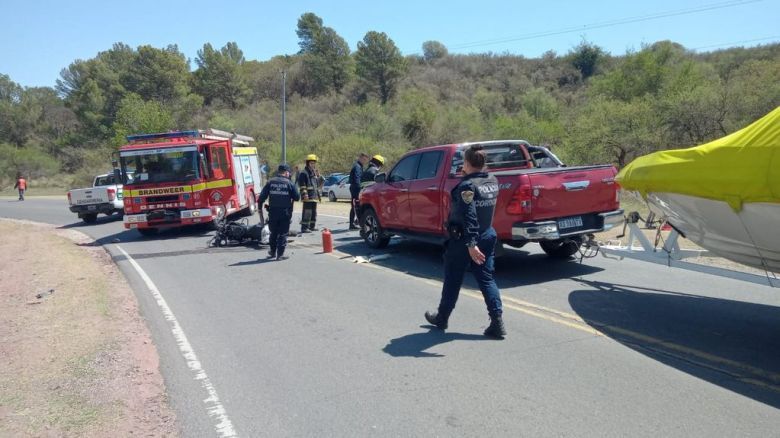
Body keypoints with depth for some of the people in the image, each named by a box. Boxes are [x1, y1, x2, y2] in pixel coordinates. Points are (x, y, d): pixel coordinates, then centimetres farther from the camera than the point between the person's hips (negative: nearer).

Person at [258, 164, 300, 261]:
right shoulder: (289, 183, -6)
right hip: (285, 212, -3)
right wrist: (291, 197, 18)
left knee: (273, 233, 18)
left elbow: (262, 196, 0)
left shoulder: (270, 182, 2)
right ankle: (280, 254, 3)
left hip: (272, 212, 3)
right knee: (283, 234, 5)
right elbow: (297, 197, -3)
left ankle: (272, 252, 27)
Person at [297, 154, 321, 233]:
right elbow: (302, 185, -15)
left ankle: (312, 226, 23)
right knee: (307, 212, -12)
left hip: (315, 196, 9)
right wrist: (305, 194, -22)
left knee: (314, 212, 14)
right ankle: (304, 228, -11)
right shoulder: (303, 173, -8)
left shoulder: (315, 172, 20)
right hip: (308, 197, -9)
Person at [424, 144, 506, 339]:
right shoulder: (493, 182, 2)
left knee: (452, 280, 10)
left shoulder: (467, 186, -21)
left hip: (464, 239, -6)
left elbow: (469, 217, -28)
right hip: (487, 235, 6)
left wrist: (471, 244, -31)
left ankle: (442, 317, 27)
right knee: (486, 279, 9)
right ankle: (497, 322, 1)